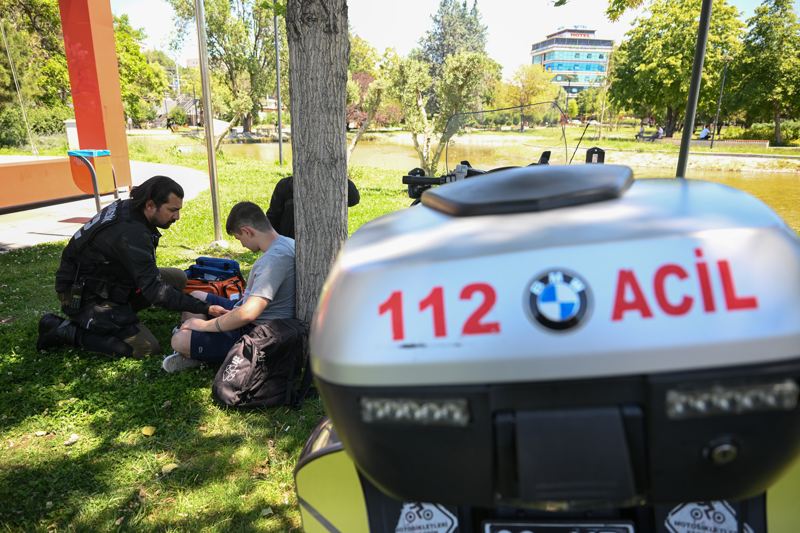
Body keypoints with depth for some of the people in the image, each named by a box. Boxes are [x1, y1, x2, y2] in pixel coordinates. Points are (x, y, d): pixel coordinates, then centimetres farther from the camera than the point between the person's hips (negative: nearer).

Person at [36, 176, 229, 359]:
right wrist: (205, 308, -32)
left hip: (108, 281, 9)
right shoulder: (131, 234, -31)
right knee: (146, 348, -18)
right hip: (84, 297, -9)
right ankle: (66, 331, -5)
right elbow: (154, 291, -31)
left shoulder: (126, 208, -2)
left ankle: (116, 313, 6)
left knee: (177, 277, 4)